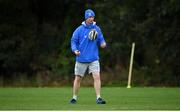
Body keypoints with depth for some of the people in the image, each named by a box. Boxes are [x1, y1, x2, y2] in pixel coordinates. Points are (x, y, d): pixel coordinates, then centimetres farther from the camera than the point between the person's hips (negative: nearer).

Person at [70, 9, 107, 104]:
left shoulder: (97, 29, 4)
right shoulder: (79, 30, -4)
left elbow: (101, 40, 12)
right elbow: (73, 41, -1)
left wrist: (103, 44, -12)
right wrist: (75, 50, -20)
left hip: (94, 58, 1)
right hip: (81, 59, -1)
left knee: (97, 77, -13)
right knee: (78, 78, 7)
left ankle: (98, 98, -11)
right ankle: (74, 97, 22)